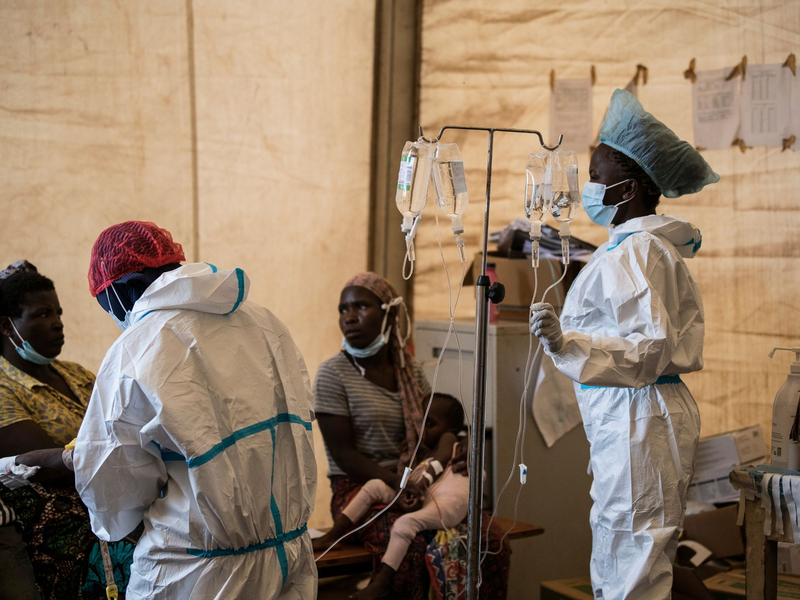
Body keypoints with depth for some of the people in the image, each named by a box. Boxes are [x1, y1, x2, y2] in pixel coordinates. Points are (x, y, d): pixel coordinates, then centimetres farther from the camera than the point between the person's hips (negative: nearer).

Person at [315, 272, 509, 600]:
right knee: (416, 548, -35)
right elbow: (343, 454, -9)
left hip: (415, 485, 5)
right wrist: (394, 479, -21)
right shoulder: (333, 374, -4)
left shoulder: (409, 371, 12)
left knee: (491, 542, -18)